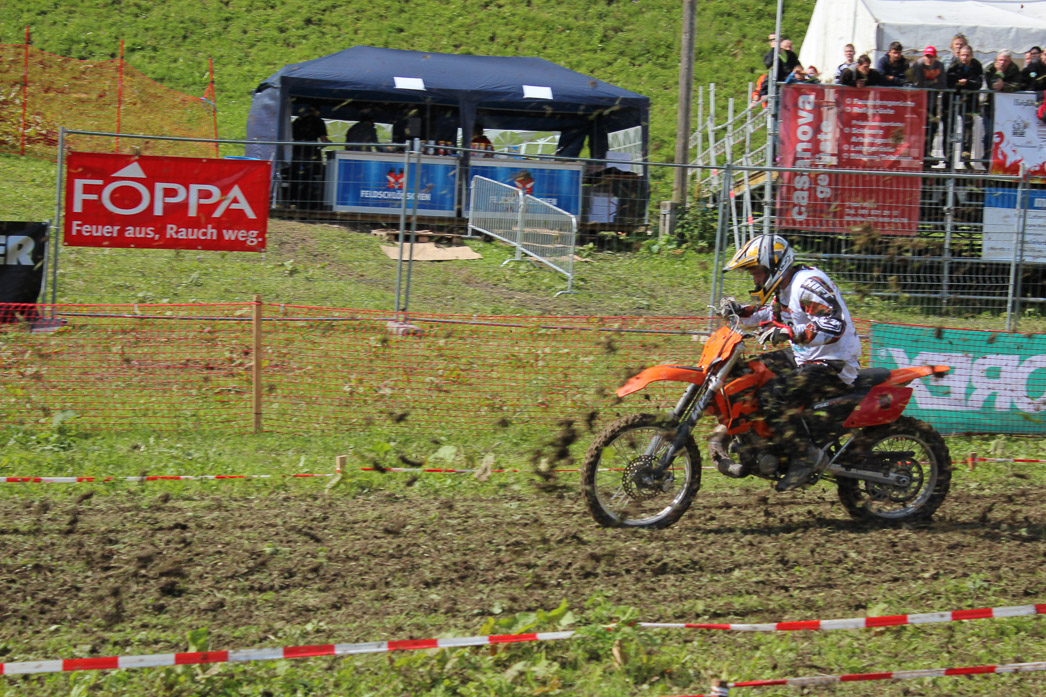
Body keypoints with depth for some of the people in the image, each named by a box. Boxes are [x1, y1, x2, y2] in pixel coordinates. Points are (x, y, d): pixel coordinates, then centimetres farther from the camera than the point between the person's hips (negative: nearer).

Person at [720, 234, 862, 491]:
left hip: (832, 365, -11)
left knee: (773, 395, -28)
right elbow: (769, 315, 29)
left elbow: (834, 326, -30)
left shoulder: (808, 283, -20)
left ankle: (807, 458, -20)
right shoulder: (785, 287, 12)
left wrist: (790, 332, -37)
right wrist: (741, 311, 10)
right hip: (805, 359, 11)